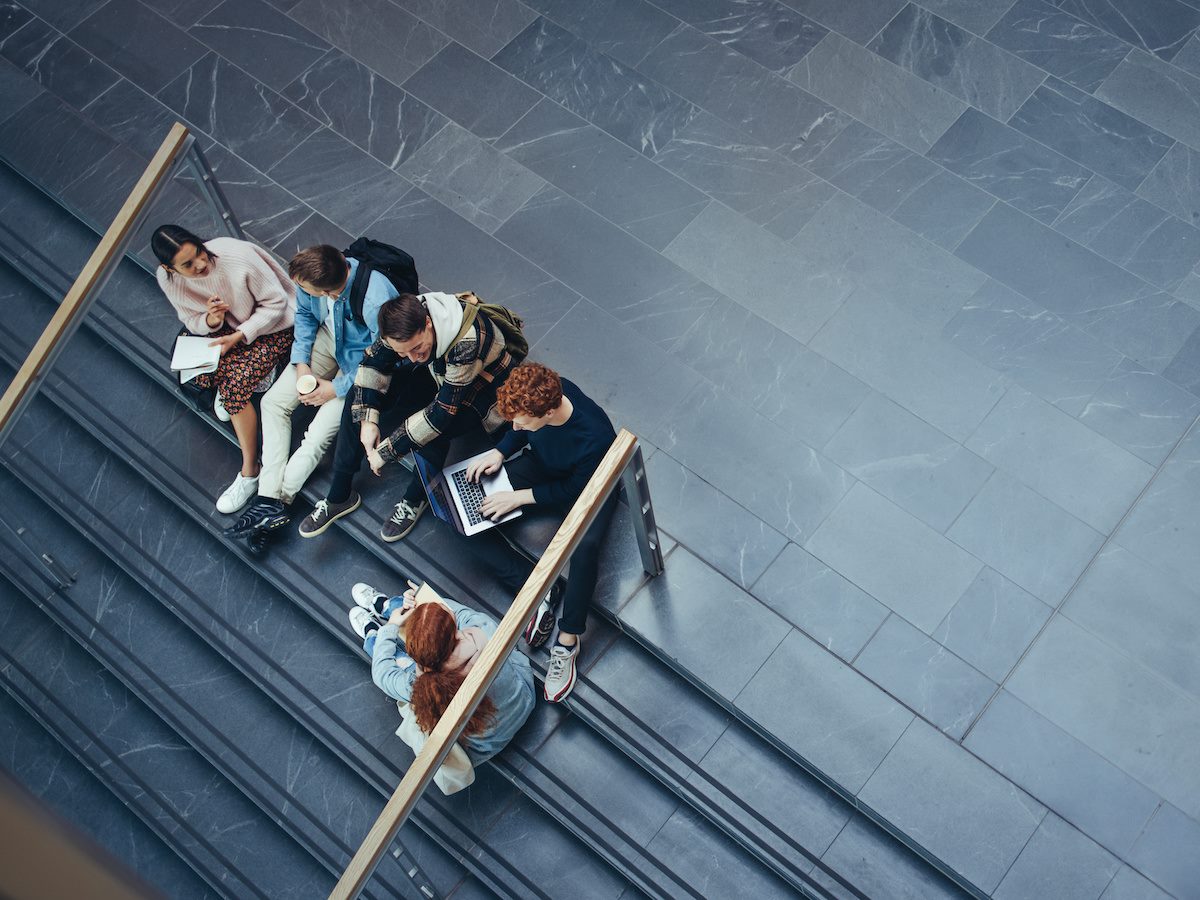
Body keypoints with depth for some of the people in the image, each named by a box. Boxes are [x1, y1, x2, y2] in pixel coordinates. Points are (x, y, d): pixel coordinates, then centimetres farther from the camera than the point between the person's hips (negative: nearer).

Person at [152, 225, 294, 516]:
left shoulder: (238, 256, -32)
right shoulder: (168, 279, -17)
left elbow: (276, 303, -19)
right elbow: (192, 320, 0)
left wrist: (238, 336, -27)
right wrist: (210, 321, -25)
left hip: (273, 327, -6)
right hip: (229, 328, 6)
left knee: (234, 389, -22)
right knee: (196, 373, -17)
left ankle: (250, 473, -9)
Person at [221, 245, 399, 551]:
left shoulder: (375, 303, -39)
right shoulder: (312, 277, -21)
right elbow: (305, 314, 3)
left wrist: (337, 389, -18)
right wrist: (301, 363, -7)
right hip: (328, 340, 7)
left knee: (320, 434, -17)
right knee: (274, 401, -4)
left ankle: (273, 502, -2)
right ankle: (270, 500, -8)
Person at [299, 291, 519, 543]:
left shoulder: (467, 342, -42)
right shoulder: (407, 320, -23)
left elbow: (442, 411, -37)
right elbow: (373, 361, -6)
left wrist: (386, 451, -30)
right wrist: (368, 419, -18)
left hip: (487, 393, -6)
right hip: (439, 376, 7)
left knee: (433, 429, -35)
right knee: (358, 397, -7)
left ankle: (416, 500, -4)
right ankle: (339, 496, 3)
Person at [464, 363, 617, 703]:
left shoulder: (594, 438, -40)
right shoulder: (543, 392, -25)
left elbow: (574, 491, -22)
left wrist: (519, 497, -23)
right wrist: (500, 452, -15)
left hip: (584, 488, -6)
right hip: (540, 464, 6)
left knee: (585, 547, -37)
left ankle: (567, 642, -22)